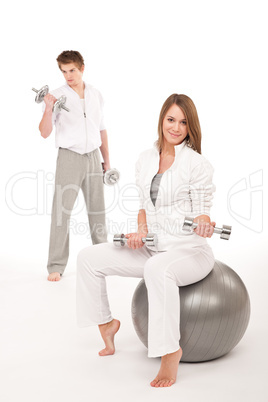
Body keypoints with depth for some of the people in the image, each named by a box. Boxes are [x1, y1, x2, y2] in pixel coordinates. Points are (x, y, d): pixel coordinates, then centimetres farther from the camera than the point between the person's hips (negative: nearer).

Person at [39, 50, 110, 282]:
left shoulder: (96, 95, 9)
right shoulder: (57, 96, -3)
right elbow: (45, 133, -7)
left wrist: (107, 161, 15)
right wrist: (48, 110, -23)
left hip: (93, 156, 4)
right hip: (69, 157, -4)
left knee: (97, 210, 9)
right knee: (62, 211, -6)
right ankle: (56, 265, -1)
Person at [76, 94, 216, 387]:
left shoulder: (197, 163, -9)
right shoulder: (145, 159, 8)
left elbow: (201, 211, -8)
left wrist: (204, 224, -30)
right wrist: (141, 231, -3)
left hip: (190, 250, -6)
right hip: (153, 249, 7)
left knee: (157, 269, -41)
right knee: (89, 257, -3)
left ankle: (170, 351, -27)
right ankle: (106, 323, 17)